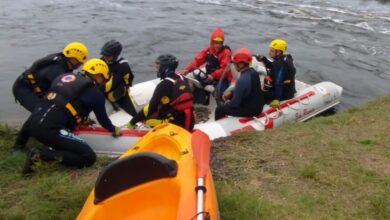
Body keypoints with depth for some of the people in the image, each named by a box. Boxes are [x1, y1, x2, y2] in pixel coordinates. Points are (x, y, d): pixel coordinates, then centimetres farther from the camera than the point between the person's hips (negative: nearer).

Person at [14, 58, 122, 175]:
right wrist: (114, 130, 34)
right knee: (89, 157, -6)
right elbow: (102, 118, 14)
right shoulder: (95, 93, 3)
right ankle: (42, 154, -12)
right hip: (50, 129, -8)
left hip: (33, 122, 8)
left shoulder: (65, 76, 20)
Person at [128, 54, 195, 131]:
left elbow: (152, 107, -15)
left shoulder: (164, 84, -15)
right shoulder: (183, 79, 6)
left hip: (177, 125, -7)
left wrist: (133, 122, -7)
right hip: (190, 122, 7)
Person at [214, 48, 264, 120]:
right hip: (258, 105, 9)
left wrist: (228, 103, -2)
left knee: (219, 110, 4)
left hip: (250, 110, -9)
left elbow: (235, 103, -23)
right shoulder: (253, 71, -2)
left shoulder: (242, 80, -30)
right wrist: (230, 95, 7)